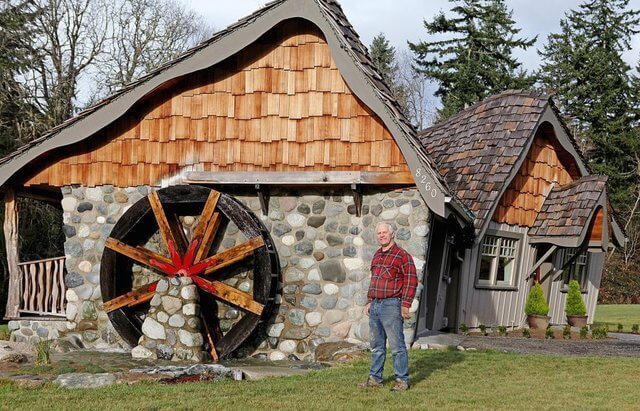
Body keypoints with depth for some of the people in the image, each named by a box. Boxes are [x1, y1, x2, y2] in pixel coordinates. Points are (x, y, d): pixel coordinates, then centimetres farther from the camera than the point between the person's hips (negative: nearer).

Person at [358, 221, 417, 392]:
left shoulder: (402, 255, -8)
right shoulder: (377, 255, 17)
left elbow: (411, 281, -12)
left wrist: (405, 305, -16)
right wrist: (370, 301, 19)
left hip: (391, 305, -8)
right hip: (375, 305, 8)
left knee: (397, 345, -5)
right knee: (377, 346, 13)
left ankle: (402, 380, 1)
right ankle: (375, 378, 20)